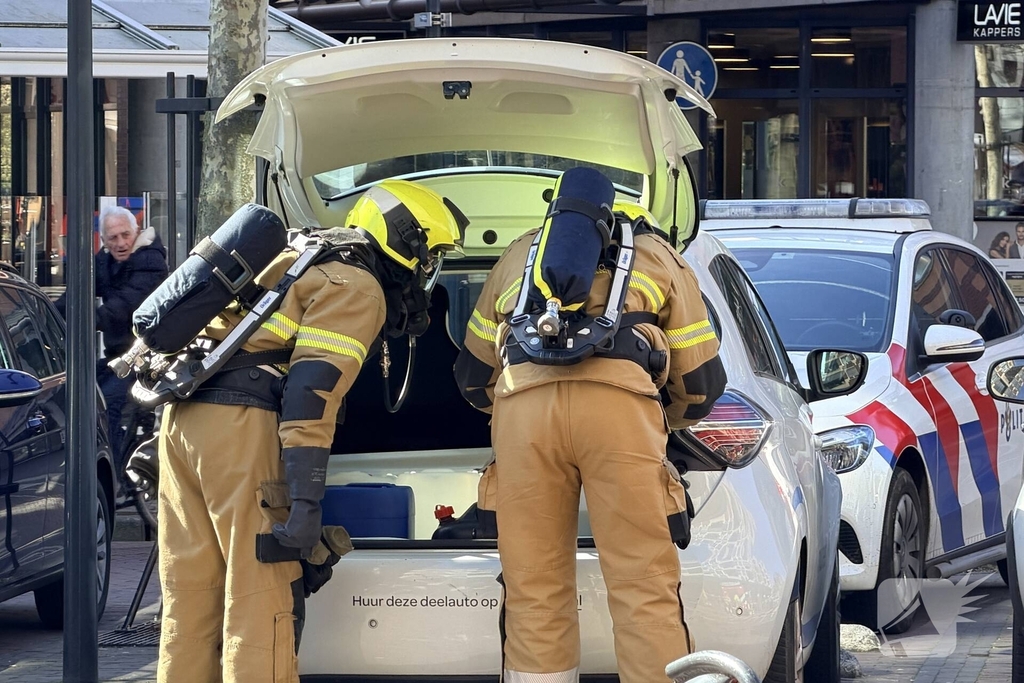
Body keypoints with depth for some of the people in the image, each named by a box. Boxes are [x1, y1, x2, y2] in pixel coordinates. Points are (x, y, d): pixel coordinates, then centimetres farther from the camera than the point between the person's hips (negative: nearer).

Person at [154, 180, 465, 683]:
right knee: (263, 601, -8)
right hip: (242, 421, -9)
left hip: (184, 415, 9)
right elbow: (312, 390, -14)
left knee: (189, 602, 9)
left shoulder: (299, 264, 28)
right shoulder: (357, 288, -2)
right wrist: (306, 502, -20)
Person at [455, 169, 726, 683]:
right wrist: (663, 423, 49)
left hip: (522, 403, 2)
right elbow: (701, 381, 29)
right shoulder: (657, 256, 32)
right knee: (644, 584, -1)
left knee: (534, 588, 6)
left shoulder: (520, 255, 37)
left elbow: (474, 376, 39)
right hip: (620, 401, -1)